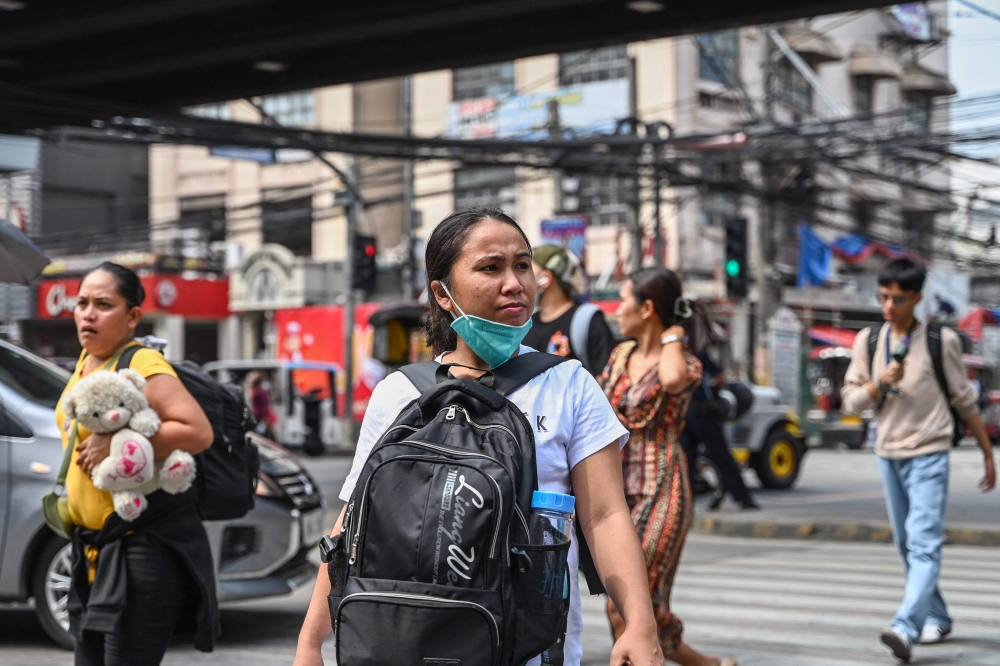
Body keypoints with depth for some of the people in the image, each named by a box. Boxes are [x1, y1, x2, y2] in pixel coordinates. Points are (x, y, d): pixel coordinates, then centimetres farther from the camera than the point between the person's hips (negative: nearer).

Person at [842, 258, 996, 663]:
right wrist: (878, 384, -14)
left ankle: (906, 627, -28)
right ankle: (936, 618, 26)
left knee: (924, 543, -16)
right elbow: (850, 401, 6)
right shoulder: (868, 340, 6)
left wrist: (988, 454, 7)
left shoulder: (940, 341, -4)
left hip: (929, 454, -5)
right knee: (906, 544, 12)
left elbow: (965, 401, 3)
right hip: (888, 454, 5)